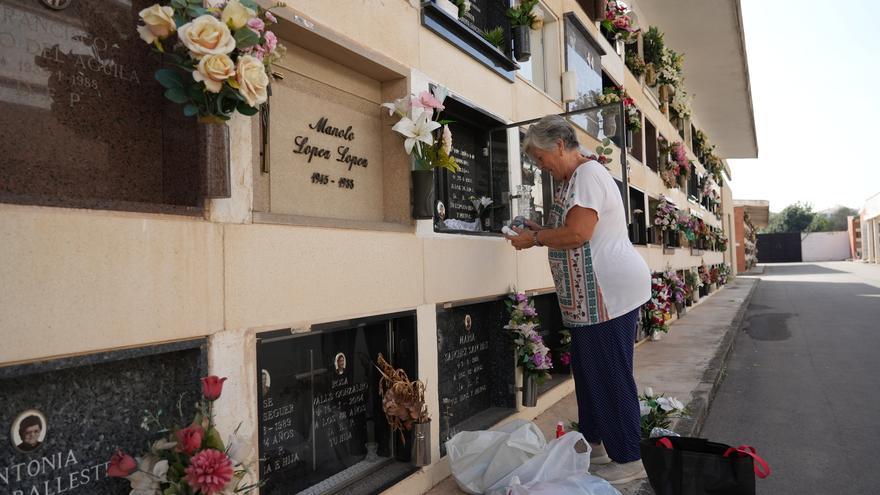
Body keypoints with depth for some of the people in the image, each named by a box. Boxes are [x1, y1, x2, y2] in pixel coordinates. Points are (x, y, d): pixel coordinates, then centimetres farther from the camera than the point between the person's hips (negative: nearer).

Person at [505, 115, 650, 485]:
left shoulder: (587, 174, -14)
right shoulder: (575, 178, 18)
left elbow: (577, 233, -24)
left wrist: (533, 238, -11)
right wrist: (542, 231, 8)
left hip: (611, 291, -11)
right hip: (593, 294, 11)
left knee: (611, 374, -2)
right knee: (588, 369, 17)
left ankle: (629, 459, 12)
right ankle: (597, 444, 31)